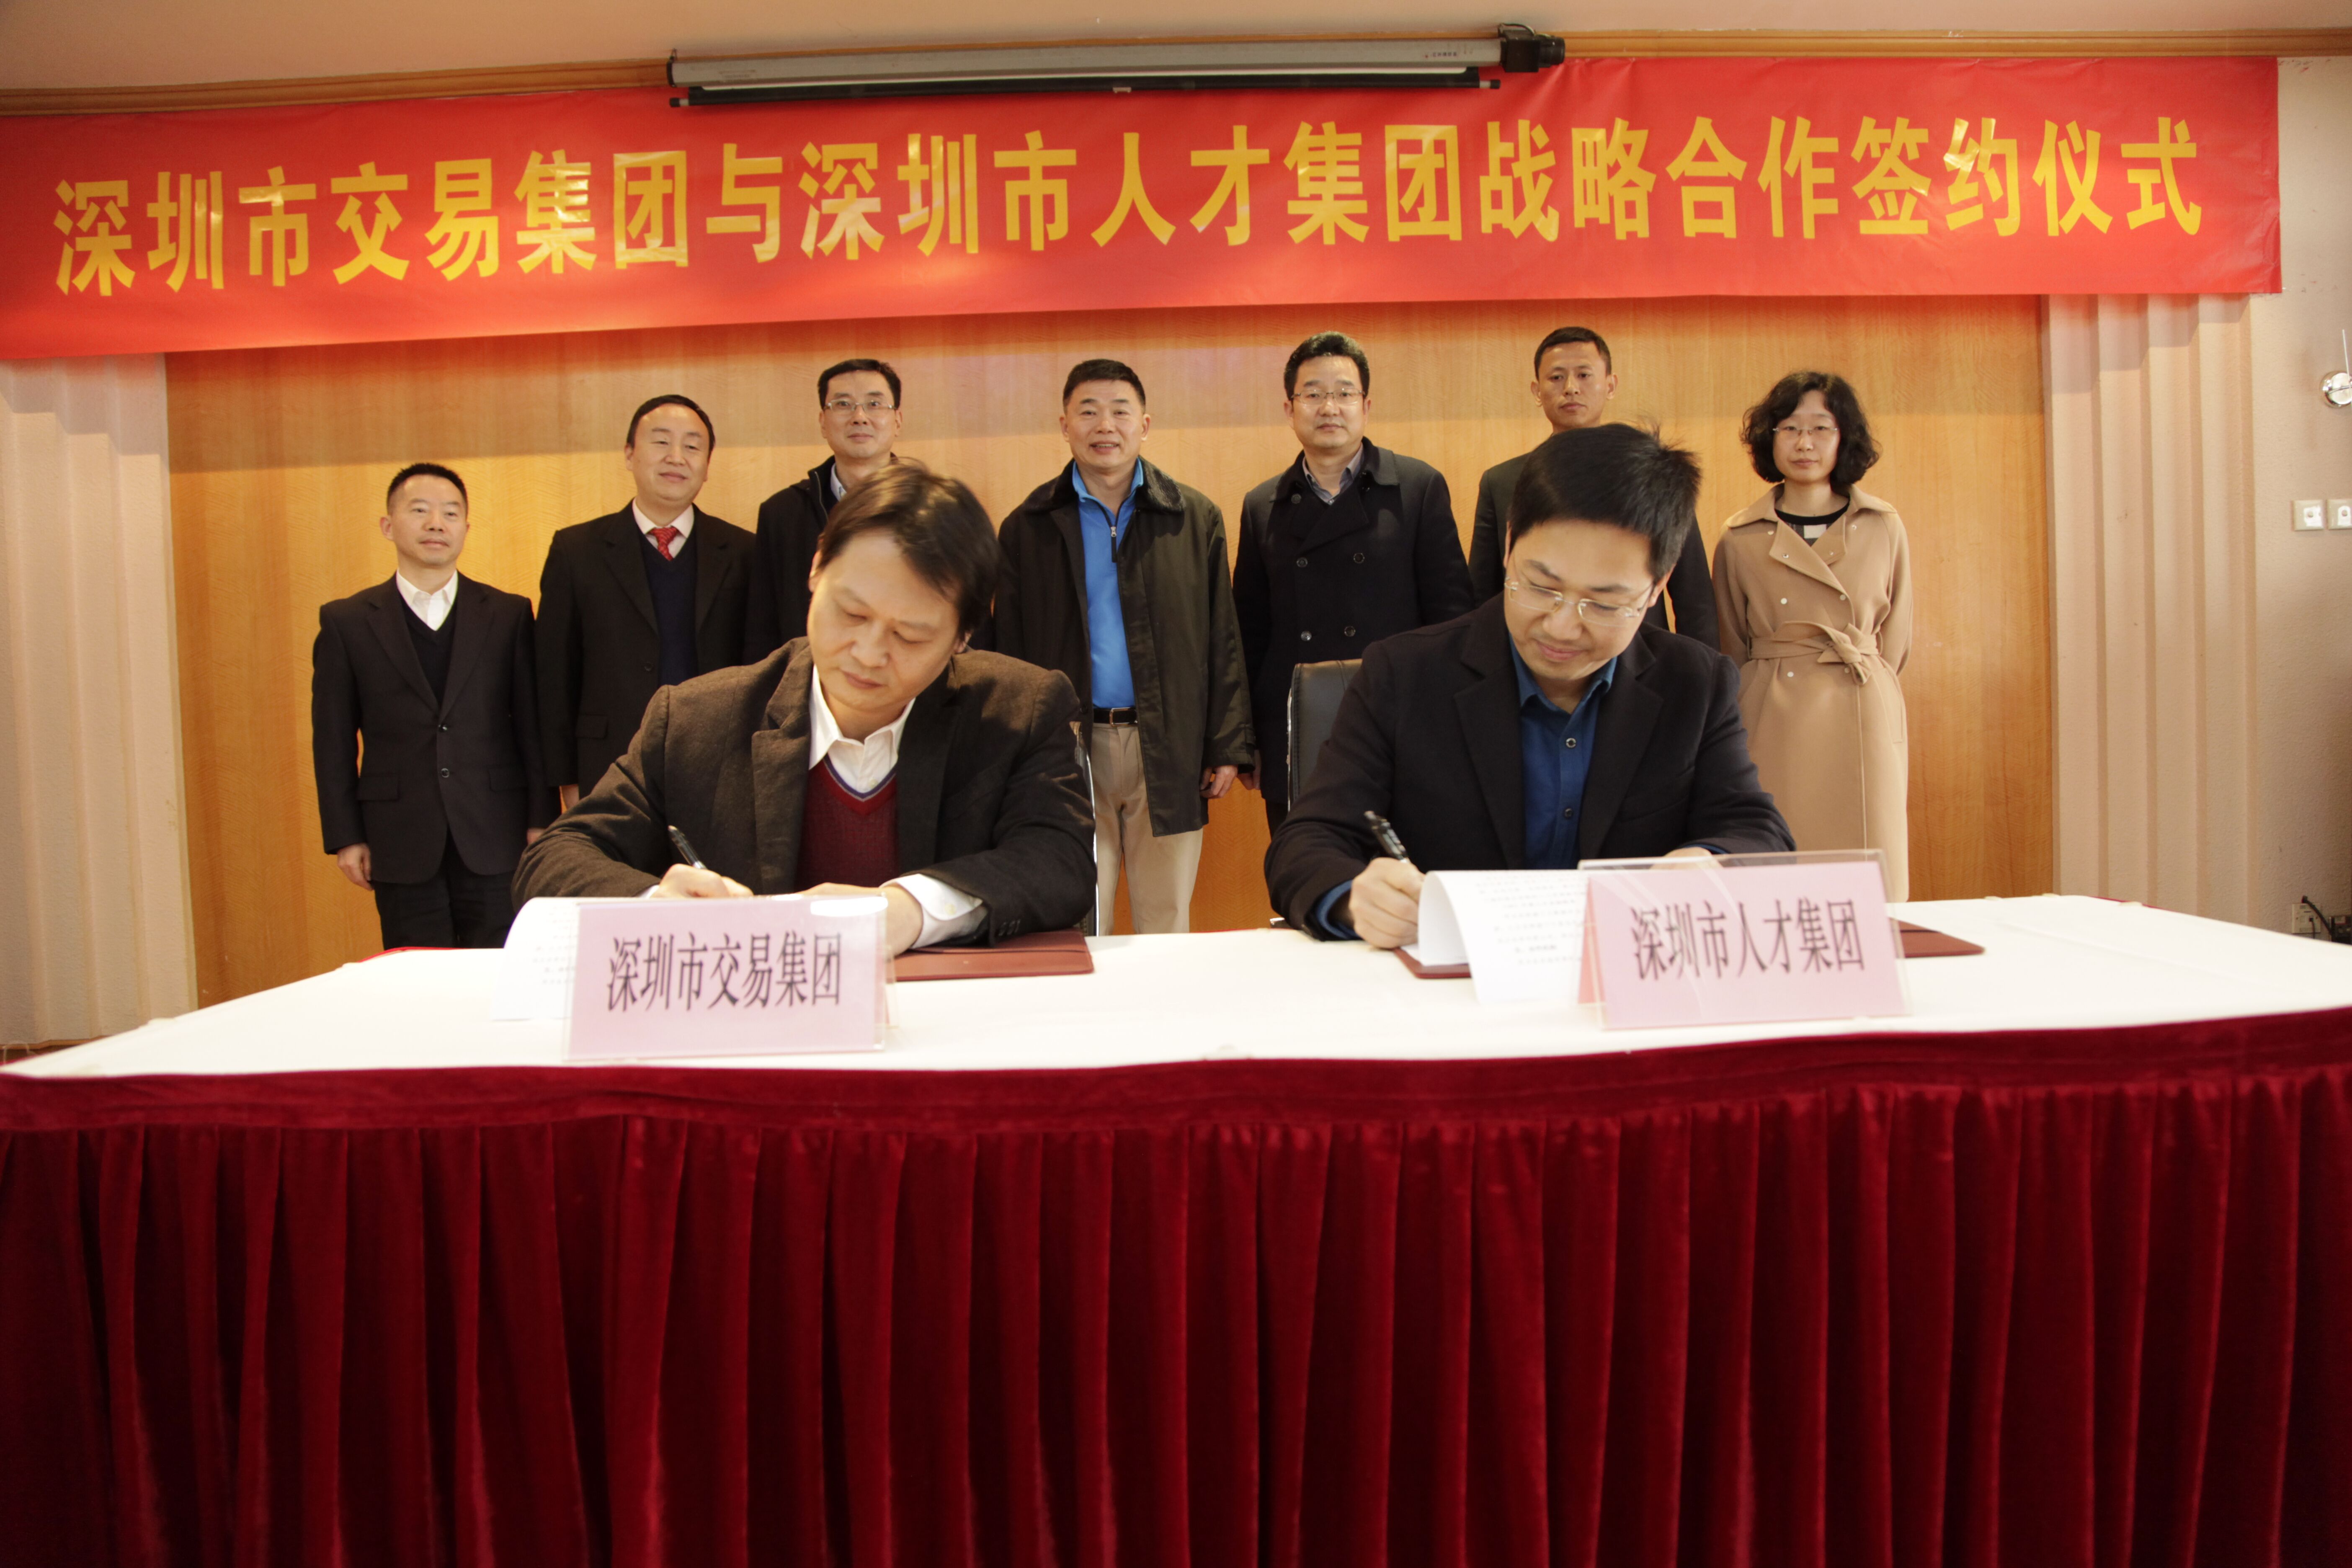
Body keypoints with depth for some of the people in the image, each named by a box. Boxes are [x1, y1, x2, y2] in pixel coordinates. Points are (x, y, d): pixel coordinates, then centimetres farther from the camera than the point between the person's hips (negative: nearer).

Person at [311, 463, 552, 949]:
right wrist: (345, 837, 1)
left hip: (494, 839, 0)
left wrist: (540, 821, 1)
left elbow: (533, 724, 5)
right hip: (401, 843, 0)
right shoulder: (346, 623, 6)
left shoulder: (508, 615, 7)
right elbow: (333, 741, 6)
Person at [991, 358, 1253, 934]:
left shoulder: (1197, 518, 7)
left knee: (1167, 923, 9)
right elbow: (1010, 651, 5)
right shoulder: (1028, 527, 6)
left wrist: (1228, 747, 0)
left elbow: (1222, 642, 5)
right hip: (1068, 755, 0)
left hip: (1169, 754, 1)